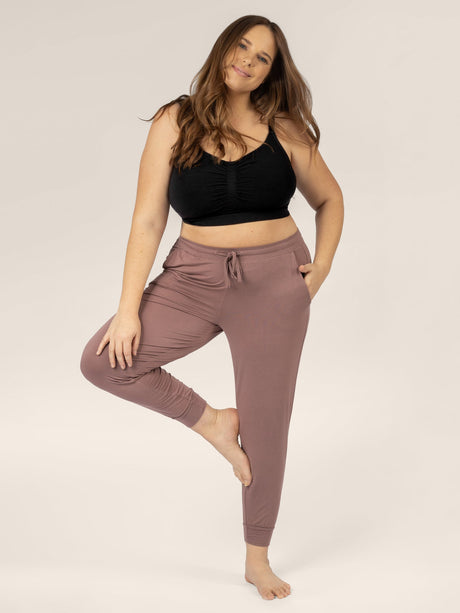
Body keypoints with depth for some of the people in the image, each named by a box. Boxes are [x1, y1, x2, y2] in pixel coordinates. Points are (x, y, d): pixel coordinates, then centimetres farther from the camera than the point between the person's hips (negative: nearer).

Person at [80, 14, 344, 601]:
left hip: (273, 283, -1)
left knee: (265, 427, 5)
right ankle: (211, 421, 7)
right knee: (103, 361, -13)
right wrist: (129, 308, -10)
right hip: (195, 278, 1)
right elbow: (148, 220, -5)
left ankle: (257, 558, 24)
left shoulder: (283, 129, 1)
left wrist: (320, 268, 1)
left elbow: (330, 201, 15)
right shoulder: (175, 123, -2)